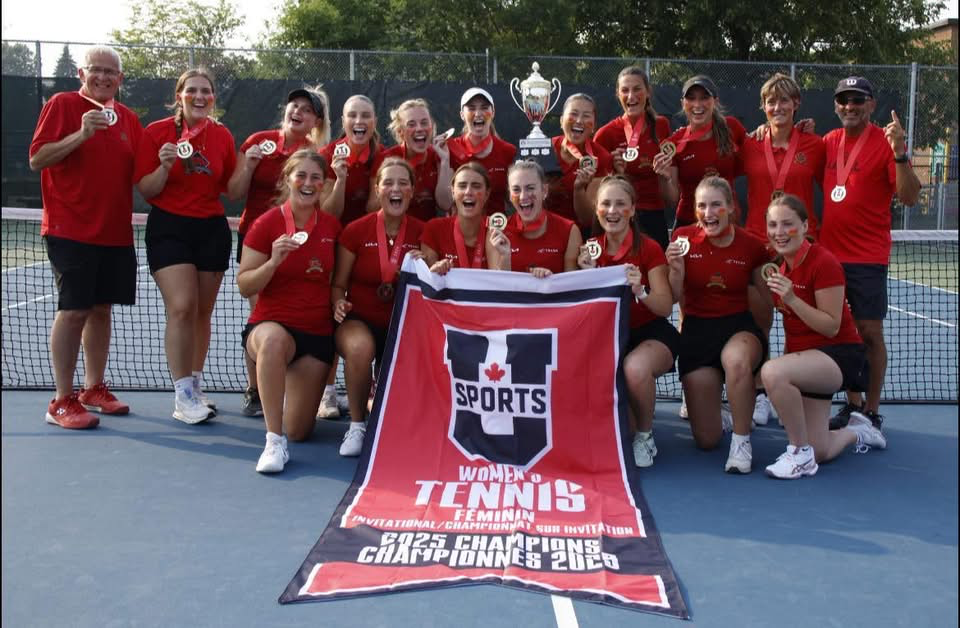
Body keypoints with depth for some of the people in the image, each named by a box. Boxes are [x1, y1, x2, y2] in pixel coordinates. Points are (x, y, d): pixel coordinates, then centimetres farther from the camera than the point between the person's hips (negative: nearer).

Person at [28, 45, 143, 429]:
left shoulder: (128, 118, 12)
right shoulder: (62, 105, -3)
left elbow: (139, 171, 19)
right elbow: (36, 160, -9)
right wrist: (81, 134, -21)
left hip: (115, 232, 6)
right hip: (71, 231, -6)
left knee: (101, 308, 11)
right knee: (73, 310, -8)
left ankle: (93, 388, 23)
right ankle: (62, 402, -1)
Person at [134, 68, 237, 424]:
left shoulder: (222, 136, 6)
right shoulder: (157, 132, -3)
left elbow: (231, 189, 11)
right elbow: (146, 191, -4)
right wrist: (164, 167, -21)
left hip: (212, 230, 4)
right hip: (169, 229, -3)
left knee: (202, 312, 8)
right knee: (181, 308, -16)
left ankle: (196, 388, 22)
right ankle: (182, 396, -9)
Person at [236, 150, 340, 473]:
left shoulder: (332, 226, 2)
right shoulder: (266, 224, -7)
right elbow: (244, 287, -9)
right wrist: (273, 262, -24)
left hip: (317, 334, 3)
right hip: (271, 324, -3)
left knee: (298, 431, 1)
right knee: (274, 340, -43)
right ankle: (274, 443, -33)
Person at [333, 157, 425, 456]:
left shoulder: (421, 233, 0)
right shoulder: (356, 231, -3)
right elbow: (338, 284, 4)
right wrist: (339, 303, -17)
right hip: (359, 321, -2)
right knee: (359, 347, -36)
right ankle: (357, 425, -13)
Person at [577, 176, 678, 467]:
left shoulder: (649, 248, -10)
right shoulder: (592, 249, 2)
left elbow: (665, 308, -13)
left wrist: (640, 290, -32)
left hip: (652, 334, -3)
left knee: (635, 367, -37)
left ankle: (645, 434, -5)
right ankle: (625, 432, 3)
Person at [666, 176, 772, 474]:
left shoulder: (751, 246, -6)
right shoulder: (684, 237, -5)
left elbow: (770, 298, 7)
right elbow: (675, 299, -3)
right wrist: (676, 269, -20)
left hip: (739, 326, -1)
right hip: (697, 330, 1)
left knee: (736, 359, -43)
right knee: (706, 440, 0)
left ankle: (741, 441, -20)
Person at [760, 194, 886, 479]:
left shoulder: (823, 262, -20)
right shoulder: (782, 266, 2)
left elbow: (831, 327, -21)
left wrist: (791, 299, -29)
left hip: (839, 355, -8)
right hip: (805, 358, 8)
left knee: (773, 372, -38)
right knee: (820, 453, 8)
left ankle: (800, 454, -19)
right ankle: (857, 432, 41)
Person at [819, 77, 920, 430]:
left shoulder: (885, 142, -7)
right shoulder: (828, 142, 8)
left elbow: (909, 198, -12)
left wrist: (900, 154, -27)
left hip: (868, 257, -5)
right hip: (829, 253, 5)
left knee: (869, 332, 0)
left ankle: (872, 412, 11)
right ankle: (852, 404, 23)